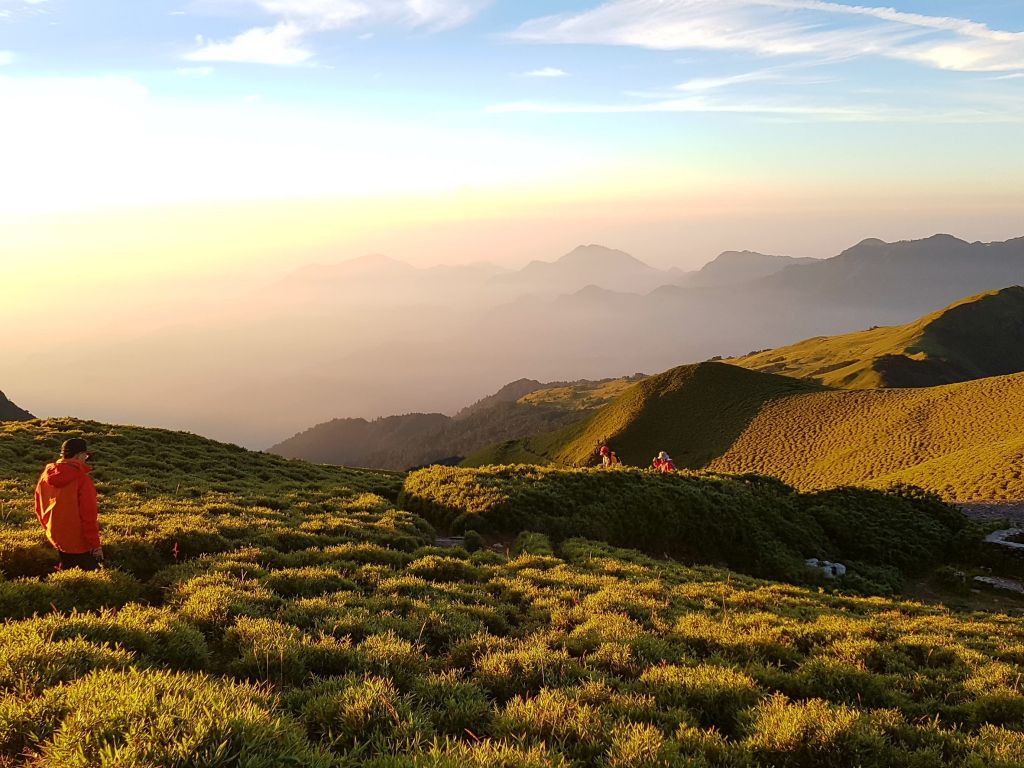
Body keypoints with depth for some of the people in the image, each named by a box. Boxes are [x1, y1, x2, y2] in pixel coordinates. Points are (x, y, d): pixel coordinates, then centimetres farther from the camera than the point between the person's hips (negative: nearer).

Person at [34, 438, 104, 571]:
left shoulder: (45, 476, -1)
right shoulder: (82, 480, -22)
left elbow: (39, 508, 10)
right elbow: (88, 515, -22)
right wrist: (96, 545, -15)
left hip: (56, 538, 7)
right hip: (79, 542, -7)